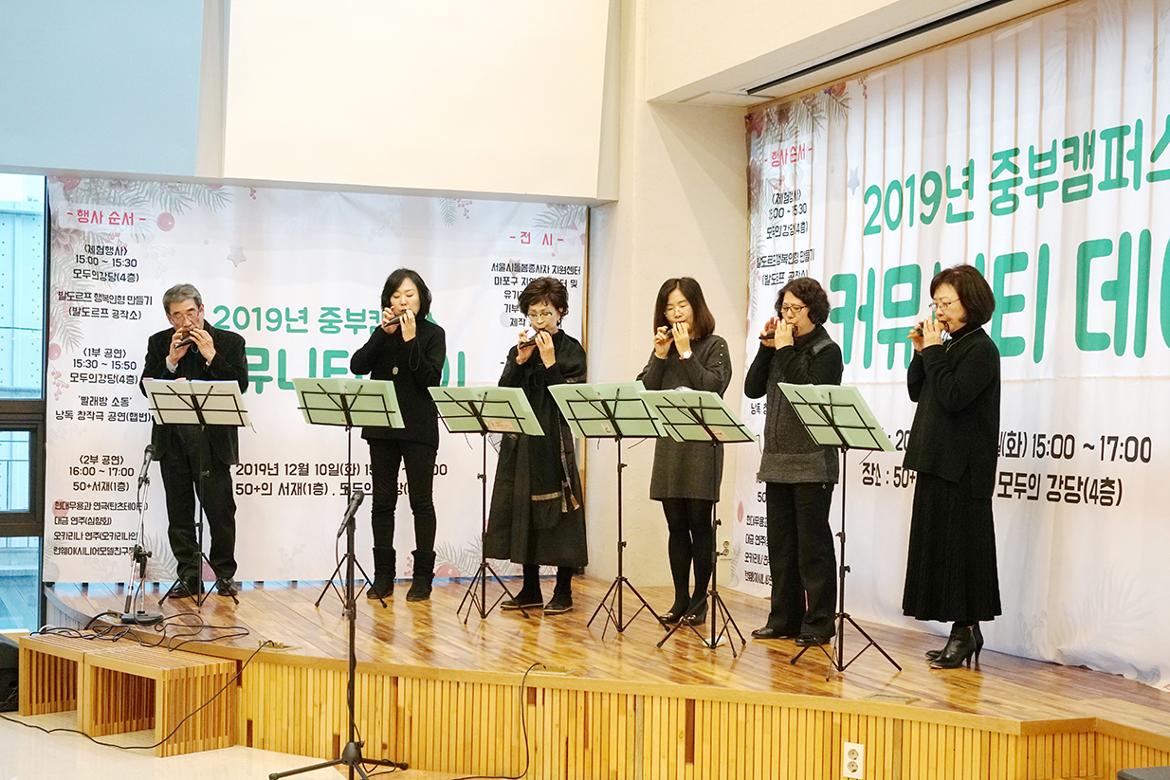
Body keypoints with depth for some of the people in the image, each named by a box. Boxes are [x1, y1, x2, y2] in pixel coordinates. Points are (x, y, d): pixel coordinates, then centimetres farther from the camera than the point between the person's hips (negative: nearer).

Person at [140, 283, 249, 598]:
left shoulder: (229, 342, 3)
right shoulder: (159, 343, 10)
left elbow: (240, 386, -6)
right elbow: (146, 387, 3)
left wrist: (211, 356, -13)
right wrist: (171, 360, -9)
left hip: (212, 438, -3)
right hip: (172, 439, 3)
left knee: (219, 507, -2)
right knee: (180, 511, 6)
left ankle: (224, 574, 11)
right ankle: (189, 576, 13)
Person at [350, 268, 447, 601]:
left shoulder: (433, 334, 1)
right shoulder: (382, 333, 11)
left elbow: (431, 379, -11)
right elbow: (357, 366, -3)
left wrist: (411, 340, -16)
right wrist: (384, 333, -8)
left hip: (418, 428, -4)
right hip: (382, 427, 4)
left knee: (421, 500, 1)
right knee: (382, 500, 6)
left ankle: (422, 576, 6)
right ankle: (383, 576, 12)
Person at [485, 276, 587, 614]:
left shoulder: (571, 350, -1)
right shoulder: (520, 349, 13)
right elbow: (503, 393, 3)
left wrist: (549, 362, -15)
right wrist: (521, 360, -7)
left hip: (554, 442, -5)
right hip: (520, 442, 5)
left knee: (556, 513, -3)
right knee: (523, 511, 7)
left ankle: (563, 592, 4)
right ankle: (530, 590, 16)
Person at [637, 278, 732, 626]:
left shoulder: (714, 346, 0)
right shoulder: (663, 347, 13)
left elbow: (714, 388, -14)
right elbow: (644, 392, 5)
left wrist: (686, 353, -12)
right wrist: (660, 356, -5)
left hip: (702, 445, -5)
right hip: (668, 446, 5)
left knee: (699, 523, -1)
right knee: (676, 525, 7)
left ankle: (699, 600, 7)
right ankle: (680, 599, 14)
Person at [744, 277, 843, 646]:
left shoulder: (826, 351, -5)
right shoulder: (780, 347, 14)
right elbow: (752, 389, 8)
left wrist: (786, 350, -15)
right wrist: (767, 348, 1)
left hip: (811, 463, -7)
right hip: (777, 460, 7)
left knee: (812, 544, -3)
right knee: (780, 543, 10)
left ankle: (818, 623, 2)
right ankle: (785, 619, 18)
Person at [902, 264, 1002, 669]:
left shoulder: (981, 349, -10)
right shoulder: (947, 345, 15)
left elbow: (952, 397, -21)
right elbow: (917, 392, 17)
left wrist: (933, 352, -13)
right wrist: (920, 352, 6)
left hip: (963, 467, -9)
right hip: (936, 461, 9)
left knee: (960, 544, -5)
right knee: (937, 542, 9)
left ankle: (966, 628, 3)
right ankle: (965, 632, 16)